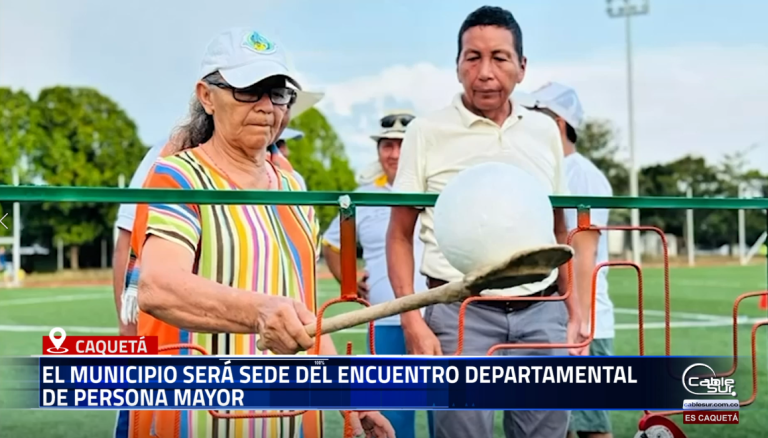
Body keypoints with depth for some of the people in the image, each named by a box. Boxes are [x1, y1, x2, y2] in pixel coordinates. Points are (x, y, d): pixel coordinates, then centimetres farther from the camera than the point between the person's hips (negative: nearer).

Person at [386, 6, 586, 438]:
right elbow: (400, 236, 0)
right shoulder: (427, 132, -2)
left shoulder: (545, 131, 9)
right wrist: (413, 321, -10)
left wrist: (574, 309, 9)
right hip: (461, 313, -3)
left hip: (542, 313, 3)